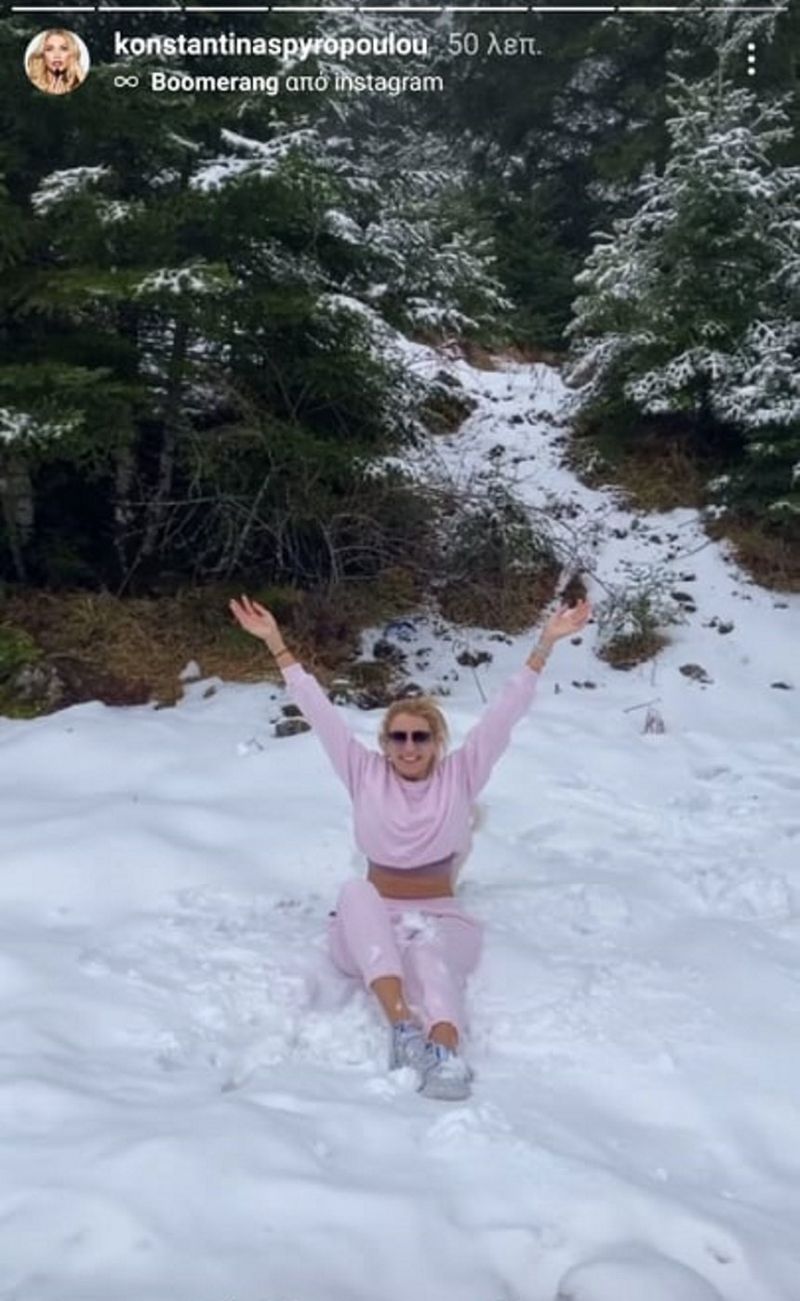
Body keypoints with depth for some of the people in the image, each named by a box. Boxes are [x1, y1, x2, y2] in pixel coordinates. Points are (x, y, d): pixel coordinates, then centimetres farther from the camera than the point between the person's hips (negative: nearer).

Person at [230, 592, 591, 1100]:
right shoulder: (366, 774, 5)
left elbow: (506, 711, -4)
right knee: (354, 891, -34)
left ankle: (446, 1057, -69)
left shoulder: (460, 776, 2)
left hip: (441, 919, -1)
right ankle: (403, 1026, -53)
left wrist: (545, 644, -11)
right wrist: (276, 644, 0)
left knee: (431, 957, -37)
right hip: (372, 928, 1)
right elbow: (319, 710, 2)